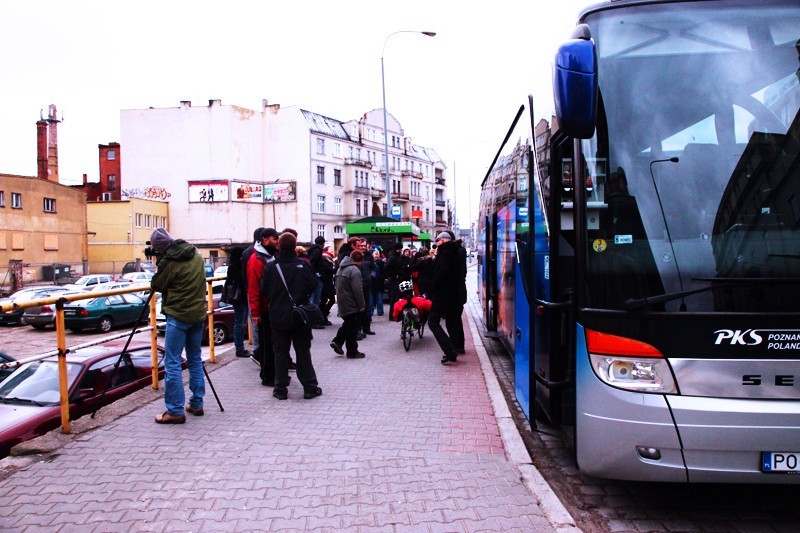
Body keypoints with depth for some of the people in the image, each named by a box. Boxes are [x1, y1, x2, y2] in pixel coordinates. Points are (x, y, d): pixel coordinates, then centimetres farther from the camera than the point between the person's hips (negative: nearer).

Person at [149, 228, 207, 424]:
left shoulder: (170, 261, -16)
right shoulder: (196, 254, 6)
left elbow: (156, 285, -4)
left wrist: (159, 263, 9)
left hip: (178, 316, -8)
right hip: (198, 313, 8)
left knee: (172, 363, -2)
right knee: (195, 360, 14)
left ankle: (175, 411, -2)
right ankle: (197, 404, 20)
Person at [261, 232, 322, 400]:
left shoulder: (271, 267, -8)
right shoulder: (304, 265, -9)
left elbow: (264, 290, 0)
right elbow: (313, 286, -1)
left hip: (278, 318, 0)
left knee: (280, 353, 9)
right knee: (303, 352, 8)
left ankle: (281, 389, 11)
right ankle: (310, 387, 12)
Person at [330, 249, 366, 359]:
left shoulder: (341, 268, 13)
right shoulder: (354, 270, -17)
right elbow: (358, 290, -21)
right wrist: (362, 305, -14)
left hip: (342, 302, 9)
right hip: (351, 304, -9)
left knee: (347, 323, 21)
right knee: (352, 327, 0)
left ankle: (337, 341, 12)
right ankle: (352, 352, 6)